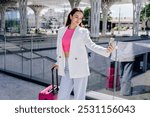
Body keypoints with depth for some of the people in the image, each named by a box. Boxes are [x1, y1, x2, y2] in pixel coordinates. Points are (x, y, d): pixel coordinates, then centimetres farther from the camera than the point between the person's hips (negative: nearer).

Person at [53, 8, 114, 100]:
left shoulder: (83, 31, -3)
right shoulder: (61, 30, 8)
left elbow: (92, 45, -12)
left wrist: (106, 51, -28)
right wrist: (59, 63, 23)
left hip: (79, 68, -4)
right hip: (66, 68, 4)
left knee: (79, 96, 4)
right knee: (62, 95, 8)